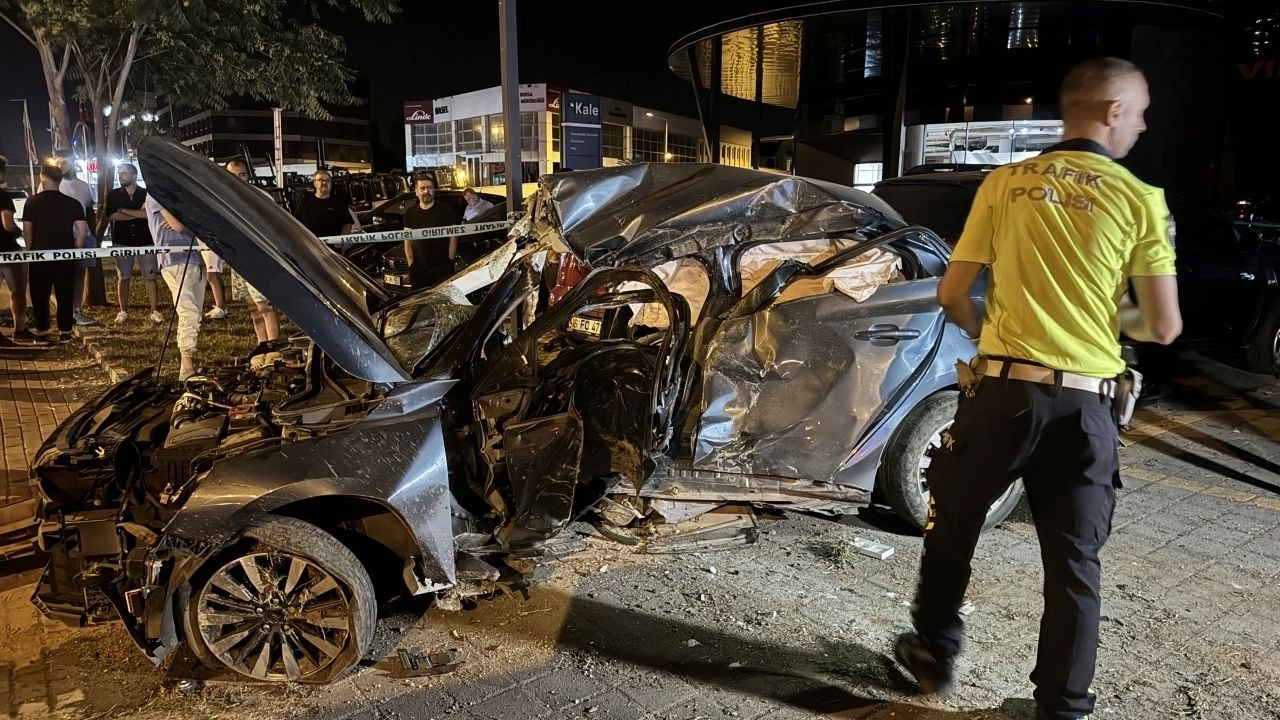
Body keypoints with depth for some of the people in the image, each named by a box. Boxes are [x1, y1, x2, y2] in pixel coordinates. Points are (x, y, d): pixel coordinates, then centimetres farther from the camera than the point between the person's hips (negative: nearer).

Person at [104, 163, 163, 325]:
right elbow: (112, 216, -8)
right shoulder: (113, 195, 7)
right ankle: (123, 311, 11)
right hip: (122, 242, 1)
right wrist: (138, 214, -9)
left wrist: (124, 210, -9)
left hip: (145, 241, -1)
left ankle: (155, 311, 4)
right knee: (123, 278, 4)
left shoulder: (146, 194, 3)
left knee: (150, 277, 0)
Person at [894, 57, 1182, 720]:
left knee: (952, 528, 19)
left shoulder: (1004, 183, 4)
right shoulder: (1140, 199, 0)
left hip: (1003, 389, 0)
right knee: (1074, 562, 13)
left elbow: (951, 295, 4)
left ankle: (933, 654, 33)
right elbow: (1164, 327, 0)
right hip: (1085, 403, 0)